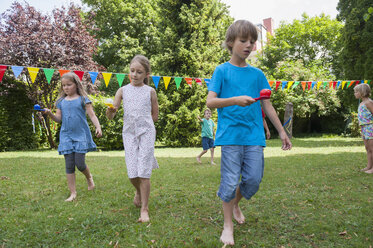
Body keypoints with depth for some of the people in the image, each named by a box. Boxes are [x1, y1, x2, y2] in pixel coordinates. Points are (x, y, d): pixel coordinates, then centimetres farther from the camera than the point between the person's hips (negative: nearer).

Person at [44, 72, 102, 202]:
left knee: (80, 163, -7)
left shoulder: (83, 99, 0)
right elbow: (59, 119, 10)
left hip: (81, 135, -3)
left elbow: (92, 115, -4)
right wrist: (50, 114, -9)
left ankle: (89, 177, 27)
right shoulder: (61, 101, 11)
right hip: (66, 136, 3)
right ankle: (73, 193, 10)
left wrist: (98, 127, -18)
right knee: (69, 165, 1)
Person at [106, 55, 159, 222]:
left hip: (146, 132, -1)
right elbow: (111, 116, 0)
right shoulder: (123, 90, 6)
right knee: (132, 173, 0)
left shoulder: (150, 91, 4)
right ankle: (139, 192, 34)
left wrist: (141, 120, -1)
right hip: (128, 133, 2)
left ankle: (144, 209, 4)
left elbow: (155, 116, 10)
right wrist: (110, 111, -21)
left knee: (144, 172, -6)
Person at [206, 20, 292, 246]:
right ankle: (228, 225, 16)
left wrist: (282, 131, 15)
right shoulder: (222, 70, 1)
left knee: (254, 180, 5)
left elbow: (267, 105, 15)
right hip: (231, 134, -4)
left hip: (254, 135, 4)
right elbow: (210, 101, -7)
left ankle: (236, 204, 35)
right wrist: (236, 100, -21)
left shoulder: (257, 74, 12)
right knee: (230, 181, -2)